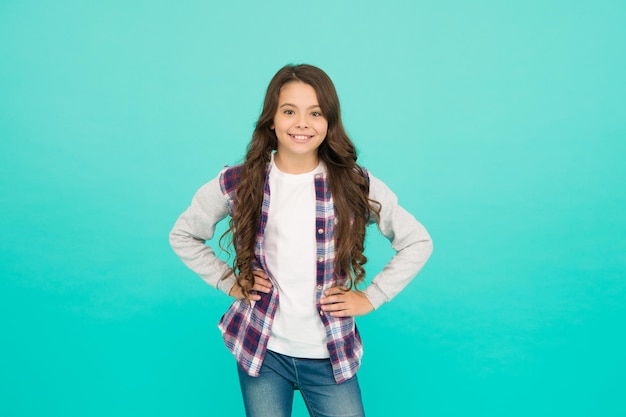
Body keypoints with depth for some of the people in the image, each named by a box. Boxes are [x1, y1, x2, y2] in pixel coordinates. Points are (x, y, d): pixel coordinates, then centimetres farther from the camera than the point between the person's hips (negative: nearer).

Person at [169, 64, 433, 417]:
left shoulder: (355, 184, -7)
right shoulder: (238, 183, -6)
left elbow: (418, 242, 1)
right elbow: (183, 236, 8)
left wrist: (371, 297, -4)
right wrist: (228, 281, -1)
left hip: (331, 355, 0)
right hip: (260, 349, 1)